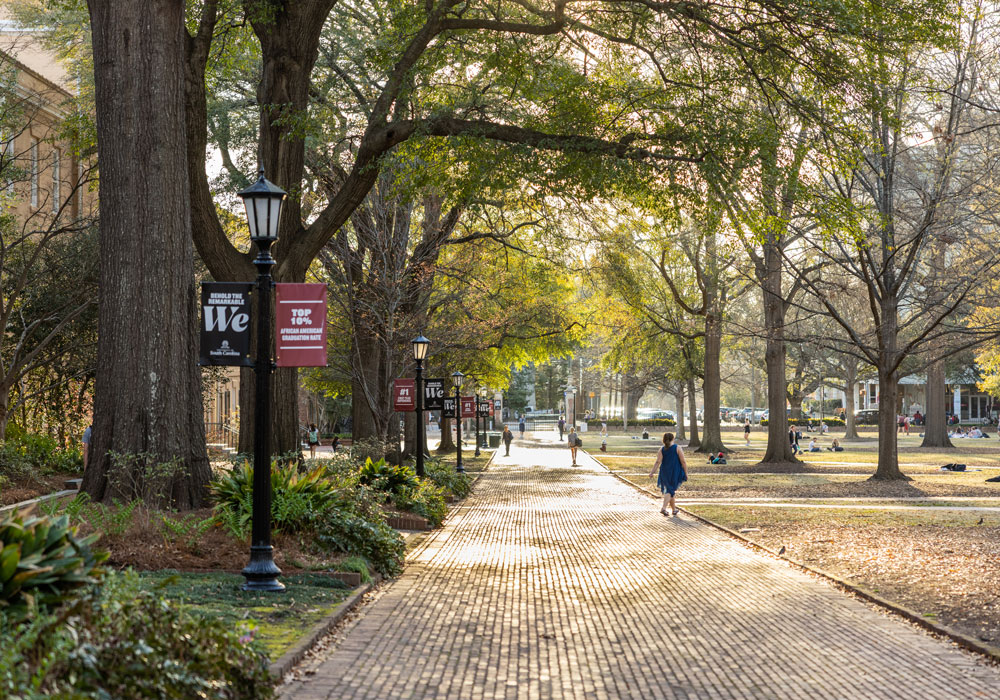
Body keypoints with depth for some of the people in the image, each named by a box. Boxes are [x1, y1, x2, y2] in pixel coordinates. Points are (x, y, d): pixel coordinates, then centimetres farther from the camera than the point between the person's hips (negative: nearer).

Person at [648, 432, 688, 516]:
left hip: (665, 472, 3)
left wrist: (652, 472, -10)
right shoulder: (677, 448, -6)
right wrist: (686, 472, -1)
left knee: (668, 489, 18)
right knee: (670, 491, 2)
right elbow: (683, 461, -8)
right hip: (675, 472, -3)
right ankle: (664, 508, -18)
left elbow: (658, 462, -9)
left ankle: (673, 509, 26)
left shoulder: (662, 449, 0)